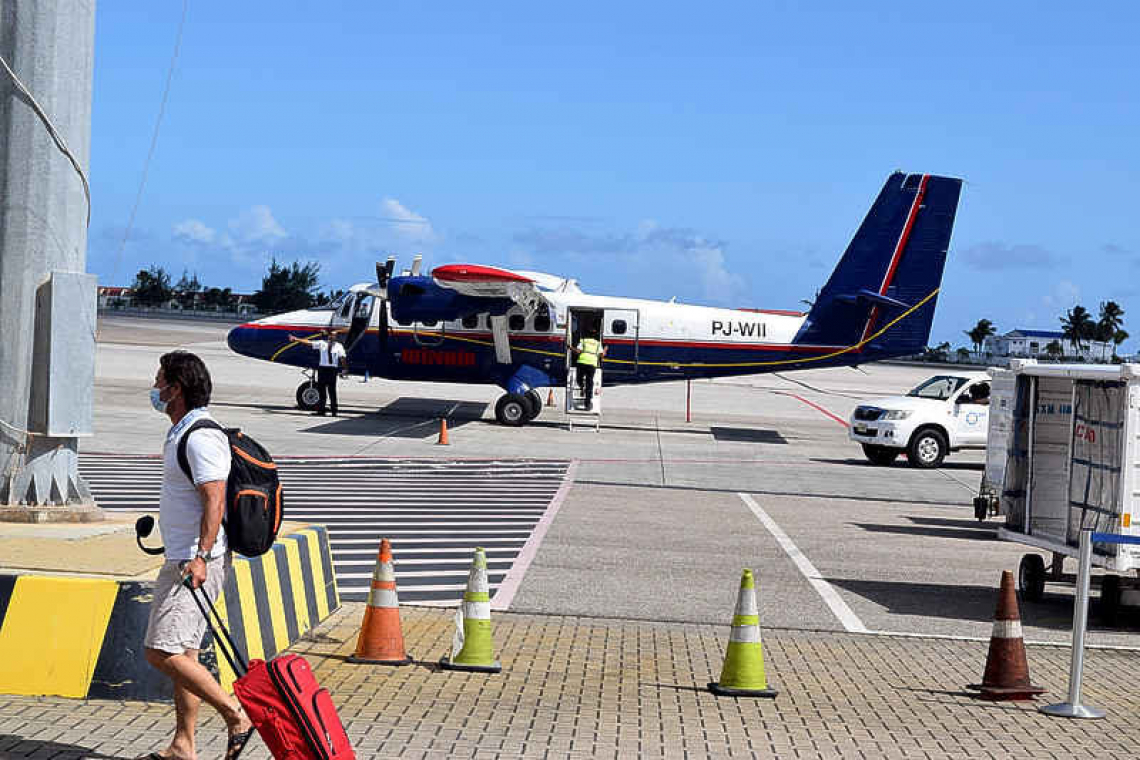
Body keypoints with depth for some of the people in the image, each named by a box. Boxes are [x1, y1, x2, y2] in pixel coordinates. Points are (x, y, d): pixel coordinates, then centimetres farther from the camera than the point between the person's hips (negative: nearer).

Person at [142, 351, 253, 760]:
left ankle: (237, 715, -7)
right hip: (182, 559, 11)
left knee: (162, 653, -13)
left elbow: (215, 501, -25)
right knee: (182, 653, 12)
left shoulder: (200, 438, -17)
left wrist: (200, 556, -32)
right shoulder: (181, 432, 17)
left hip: (197, 562, -11)